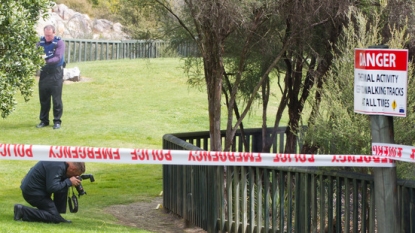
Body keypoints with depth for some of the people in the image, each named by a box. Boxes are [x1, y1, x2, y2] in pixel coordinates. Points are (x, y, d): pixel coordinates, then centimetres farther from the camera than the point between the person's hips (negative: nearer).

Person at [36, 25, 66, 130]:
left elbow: (58, 58, -18)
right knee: (43, 98, 8)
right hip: (44, 72, 4)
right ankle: (44, 120, 17)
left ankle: (57, 121, 5)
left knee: (56, 98, -2)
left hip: (56, 73, -4)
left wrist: (47, 60, -33)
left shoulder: (59, 42, -9)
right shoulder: (41, 41, 4)